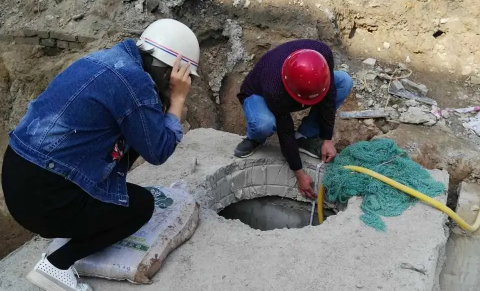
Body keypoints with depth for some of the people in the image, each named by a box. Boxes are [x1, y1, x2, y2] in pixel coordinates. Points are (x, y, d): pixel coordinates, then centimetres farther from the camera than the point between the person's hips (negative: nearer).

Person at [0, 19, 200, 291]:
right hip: (43, 195, -9)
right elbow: (158, 151, -10)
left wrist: (167, 99, 8)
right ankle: (57, 265, 3)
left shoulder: (112, 58, 8)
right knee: (142, 204, 9)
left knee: (131, 138, 15)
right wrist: (178, 98, -4)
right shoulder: (133, 80, -19)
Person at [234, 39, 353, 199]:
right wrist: (299, 174, -23)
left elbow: (328, 95, -19)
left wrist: (327, 139, -17)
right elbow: (285, 131, -31)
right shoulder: (275, 90, -43)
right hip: (259, 94, -5)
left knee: (344, 81, -18)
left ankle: (305, 136, -6)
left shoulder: (323, 54, -33)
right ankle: (255, 138, -2)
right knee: (264, 124, -42)